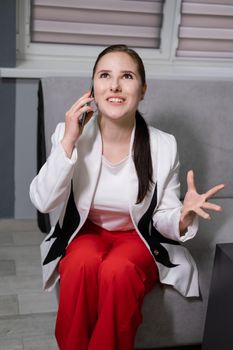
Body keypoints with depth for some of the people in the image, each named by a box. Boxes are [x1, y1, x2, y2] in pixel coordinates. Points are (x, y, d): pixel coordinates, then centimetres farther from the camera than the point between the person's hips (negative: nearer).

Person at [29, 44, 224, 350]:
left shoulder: (163, 145, -14)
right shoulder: (69, 133, -12)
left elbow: (162, 219, -6)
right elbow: (43, 202, -20)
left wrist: (183, 217, -30)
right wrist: (68, 142, -28)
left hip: (138, 239, 0)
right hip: (84, 233, 1)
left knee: (117, 270, -33)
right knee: (84, 262, -32)